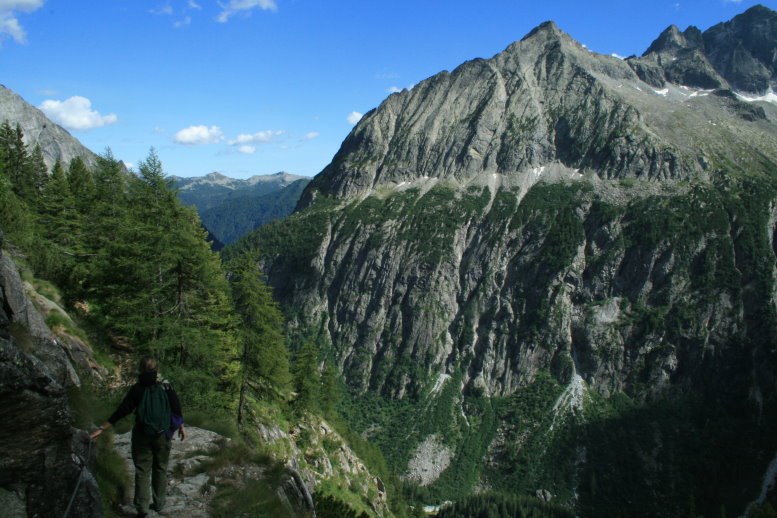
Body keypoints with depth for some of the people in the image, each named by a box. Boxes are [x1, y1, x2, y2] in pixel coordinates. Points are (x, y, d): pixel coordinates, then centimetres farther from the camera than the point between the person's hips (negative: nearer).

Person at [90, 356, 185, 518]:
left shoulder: (137, 389, -11)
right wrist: (181, 428, 10)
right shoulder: (166, 386, -8)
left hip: (142, 435, -1)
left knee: (142, 471, 8)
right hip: (163, 435, 1)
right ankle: (158, 503, 25)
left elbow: (121, 411, -11)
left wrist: (102, 428, -5)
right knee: (160, 469, 16)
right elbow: (176, 409, -4)